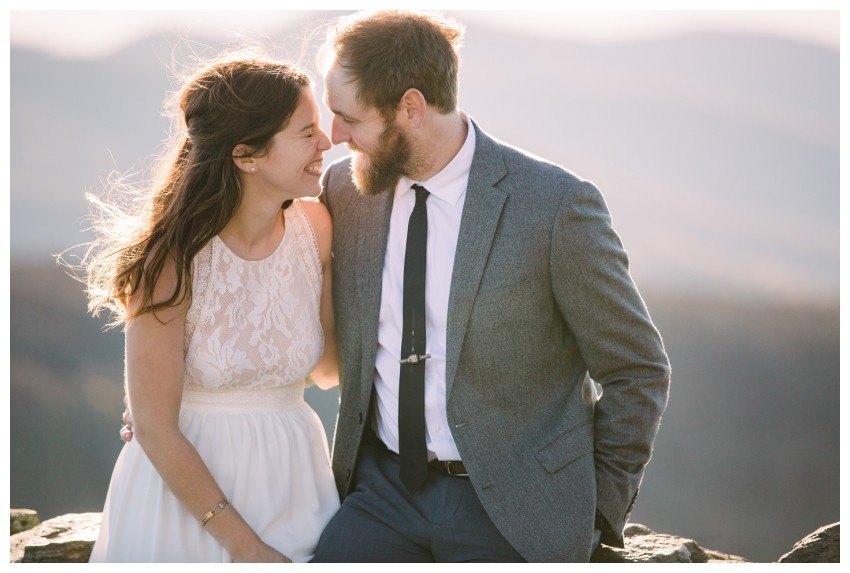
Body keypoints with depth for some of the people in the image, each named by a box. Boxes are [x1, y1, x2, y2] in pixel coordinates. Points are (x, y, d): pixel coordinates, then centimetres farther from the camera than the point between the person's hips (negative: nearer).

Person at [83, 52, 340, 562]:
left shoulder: (315, 227, -7)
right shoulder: (174, 259, -20)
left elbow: (327, 368, 1)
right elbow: (155, 428, -15)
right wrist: (242, 544, -14)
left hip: (289, 476, 4)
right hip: (185, 477, -4)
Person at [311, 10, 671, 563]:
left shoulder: (556, 205, -13)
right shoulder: (345, 187, 2)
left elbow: (638, 371, -4)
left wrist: (601, 507, -3)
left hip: (512, 507, -4)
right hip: (384, 488, 4)